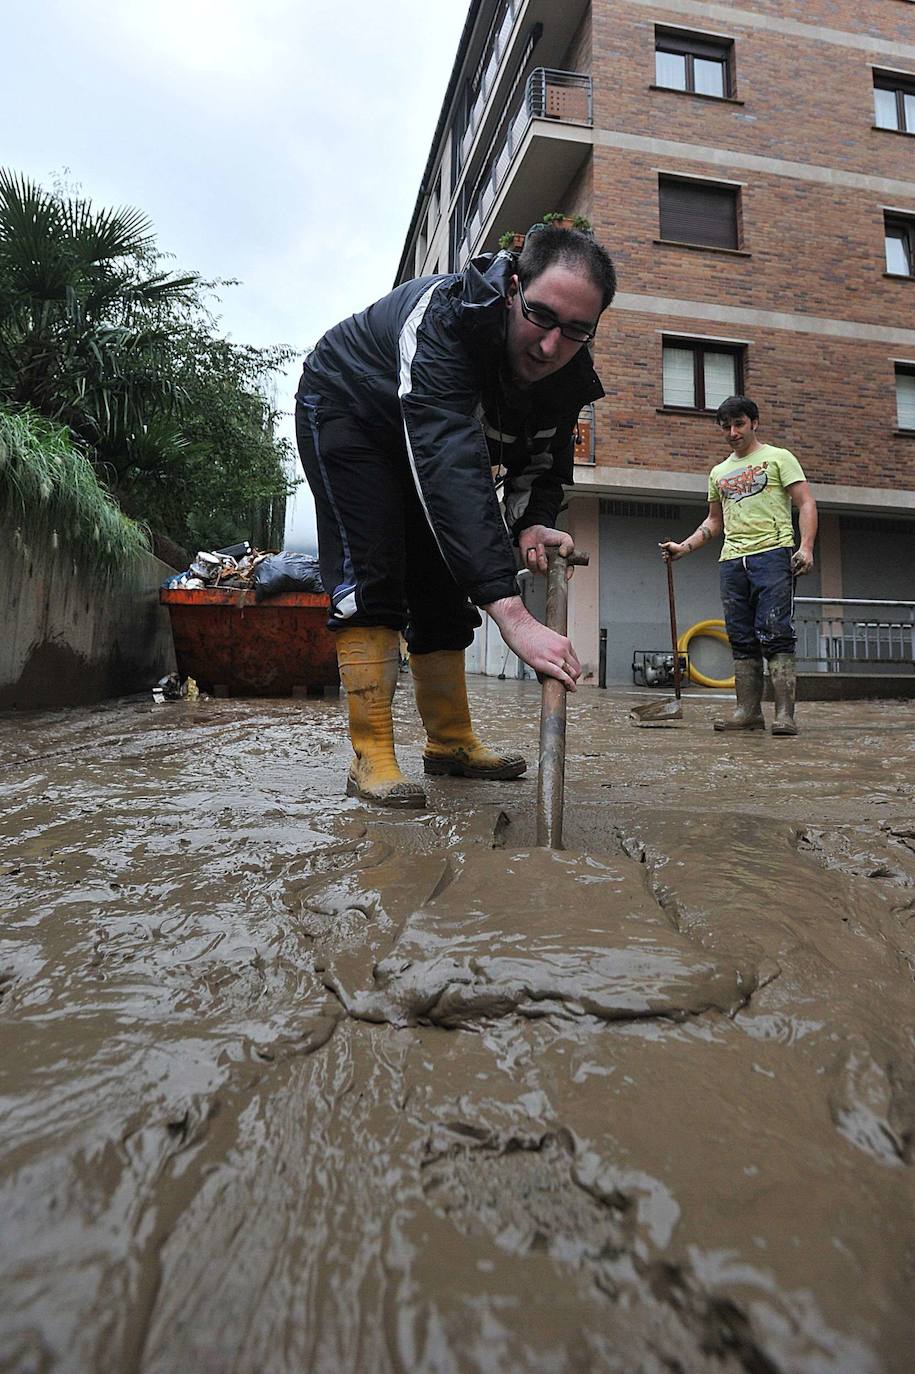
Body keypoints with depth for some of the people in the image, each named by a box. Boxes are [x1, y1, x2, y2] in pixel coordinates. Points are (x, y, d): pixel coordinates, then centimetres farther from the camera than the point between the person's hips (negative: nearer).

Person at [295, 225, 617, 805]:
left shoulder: (569, 376, -19)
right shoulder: (446, 314, -40)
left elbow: (543, 464, -5)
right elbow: (450, 464, -52)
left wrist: (532, 524, -30)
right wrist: (512, 613, -59)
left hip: (425, 436, 6)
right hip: (346, 408, -6)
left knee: (442, 586, 3)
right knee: (371, 573, -20)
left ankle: (451, 741, 13)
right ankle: (372, 756, -16)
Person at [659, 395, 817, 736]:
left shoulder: (779, 458, 8)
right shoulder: (719, 472, 23)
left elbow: (806, 504, 1)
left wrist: (806, 546, -15)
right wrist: (684, 547, 14)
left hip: (772, 553, -5)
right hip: (732, 561, 6)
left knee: (775, 634, -13)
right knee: (742, 640, 3)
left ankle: (784, 714, -14)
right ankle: (749, 711, 5)